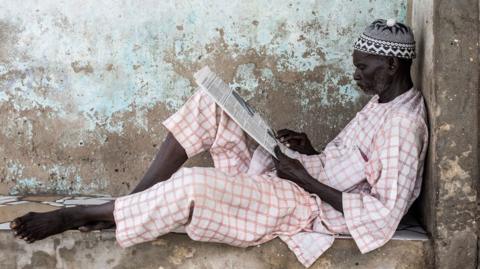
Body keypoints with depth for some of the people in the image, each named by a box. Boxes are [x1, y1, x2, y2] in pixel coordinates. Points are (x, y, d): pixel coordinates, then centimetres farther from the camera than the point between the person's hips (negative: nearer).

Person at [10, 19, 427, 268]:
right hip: (286, 175, 10)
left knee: (194, 187, -32)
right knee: (211, 104, -3)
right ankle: (127, 205, -6)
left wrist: (305, 179, -19)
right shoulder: (382, 101, 15)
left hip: (309, 204, -10)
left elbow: (385, 214, -22)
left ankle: (75, 216, -13)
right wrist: (309, 150, 3)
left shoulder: (404, 123, -15)